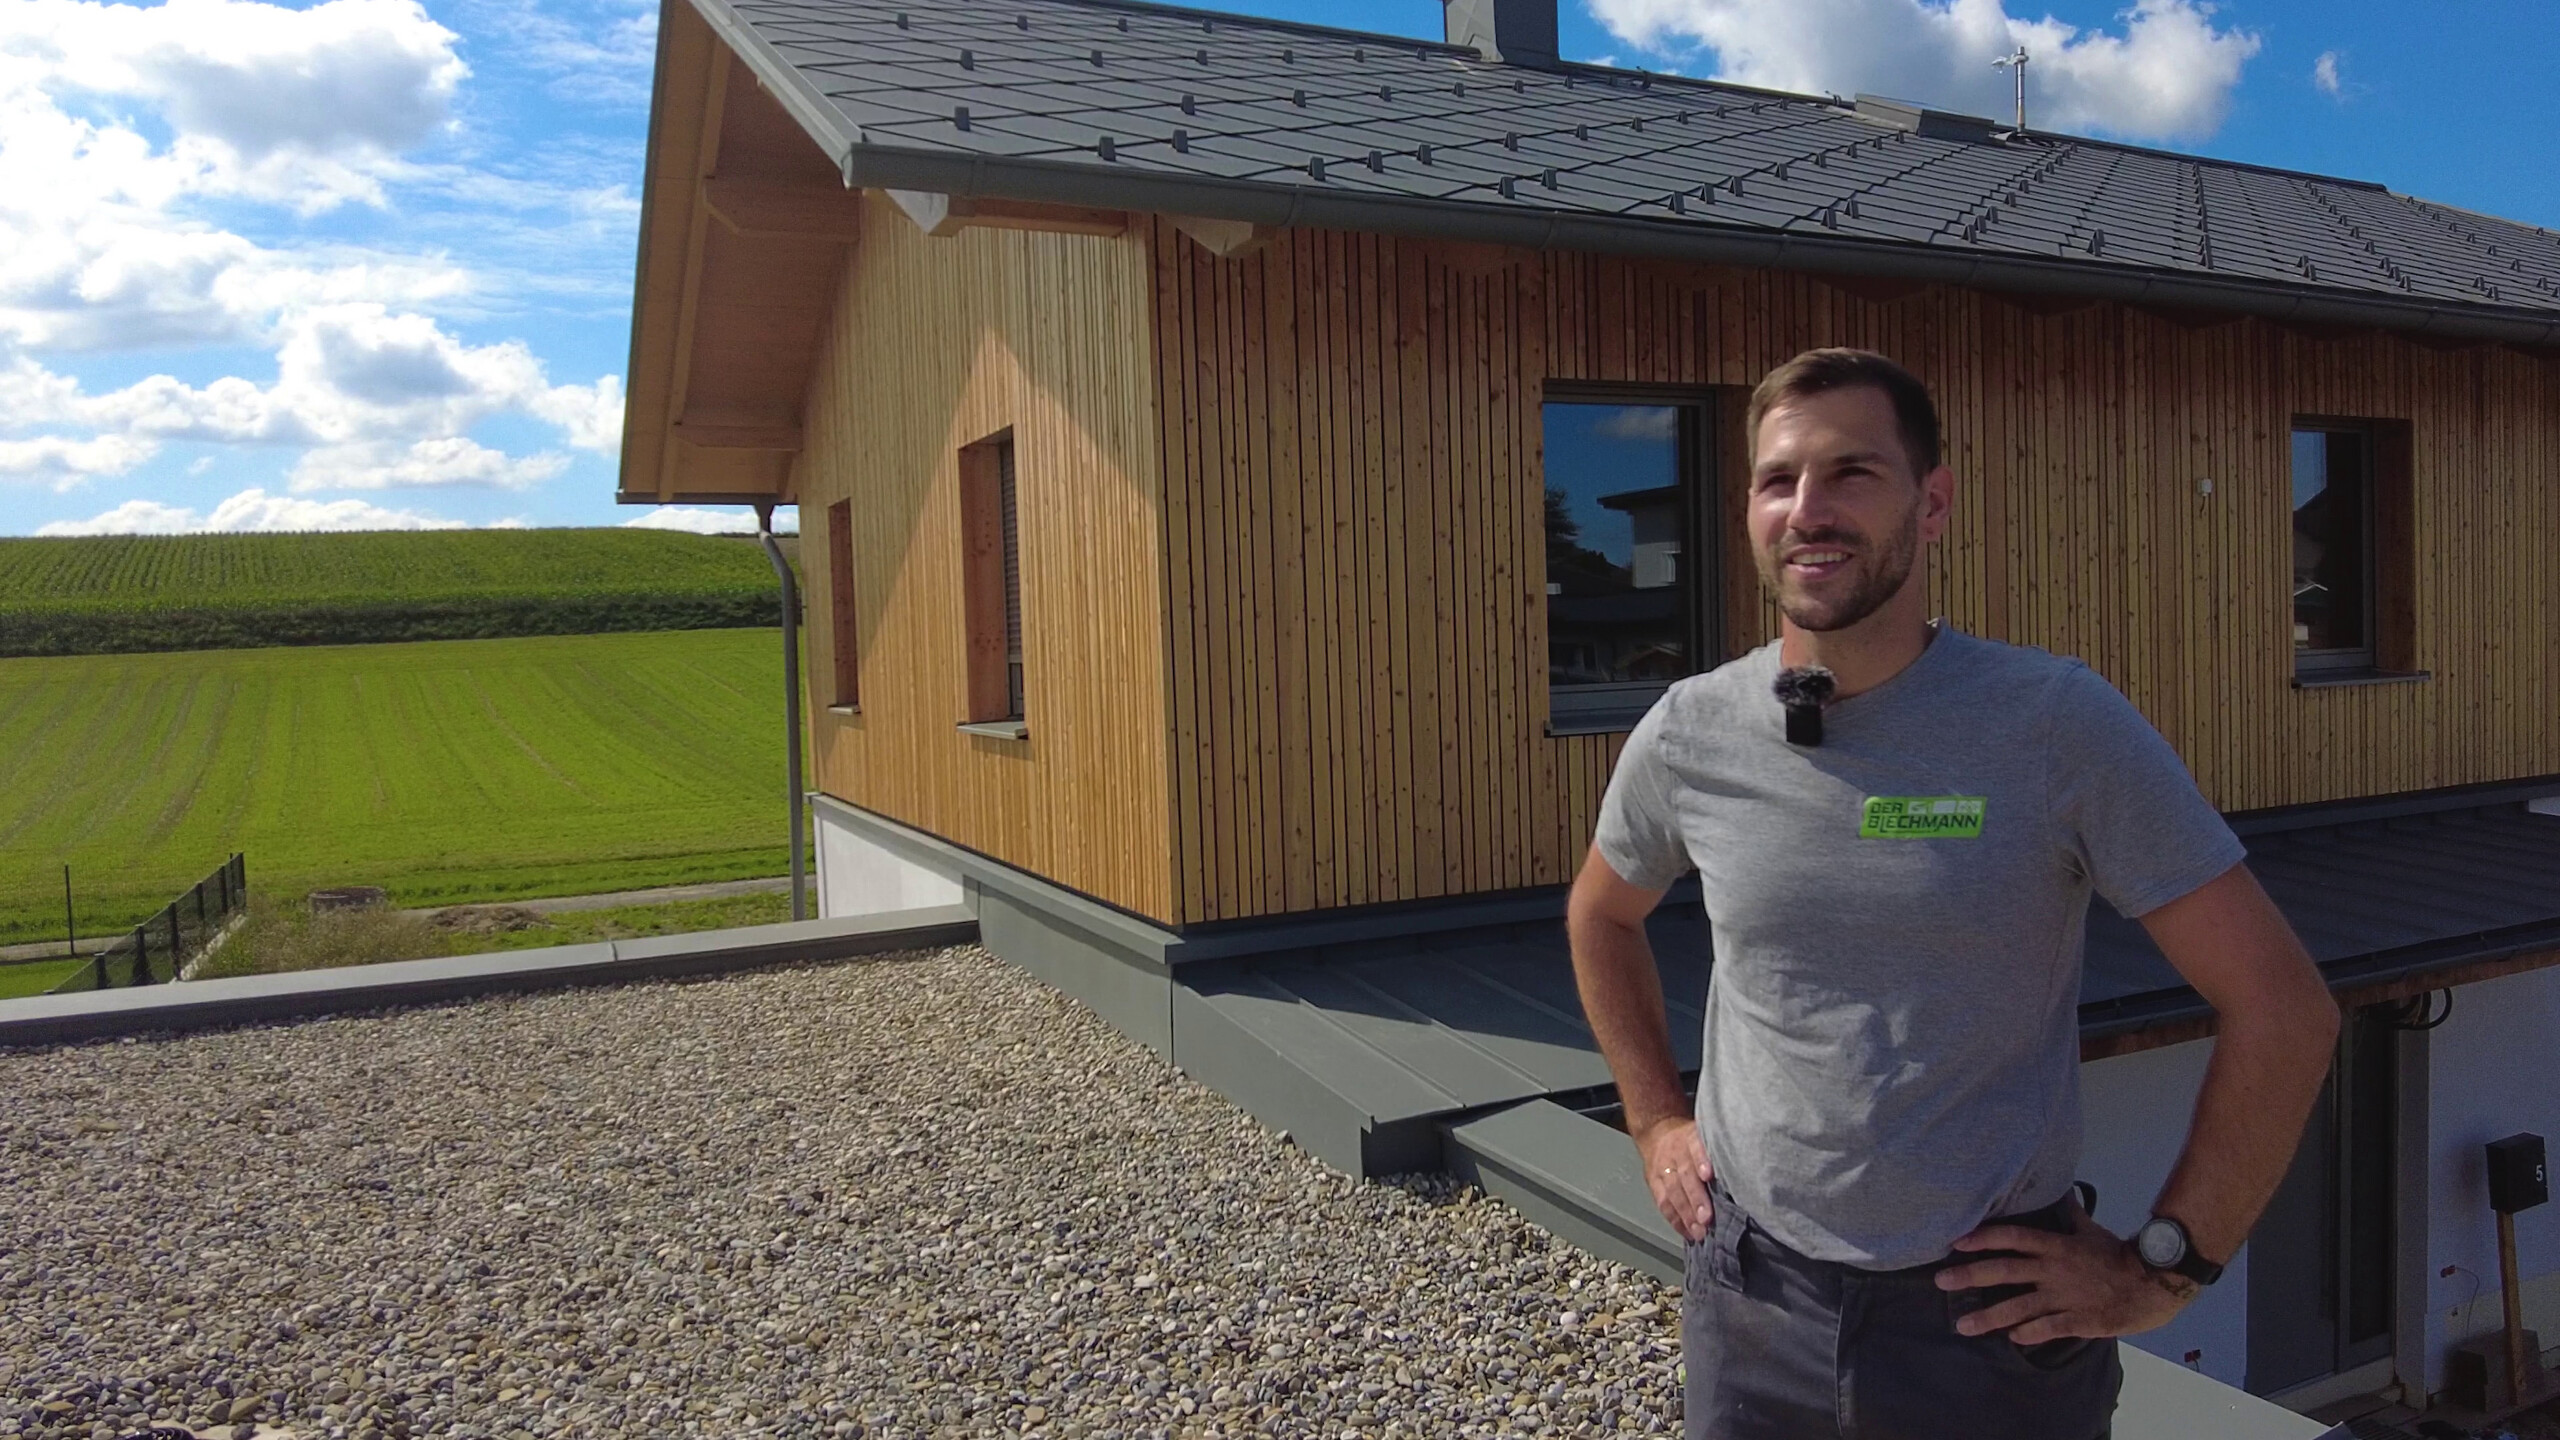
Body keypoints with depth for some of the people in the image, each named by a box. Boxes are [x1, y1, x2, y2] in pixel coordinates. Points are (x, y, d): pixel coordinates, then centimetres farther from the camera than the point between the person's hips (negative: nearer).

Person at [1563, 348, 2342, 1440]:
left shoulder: (2059, 723, -14)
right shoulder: (1689, 733, -6)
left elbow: (2282, 1008, -10)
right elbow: (1600, 916, 15)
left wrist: (2160, 1270, -8)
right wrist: (1655, 1120, 9)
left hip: (1993, 1312, -2)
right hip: (1751, 1301, 3)